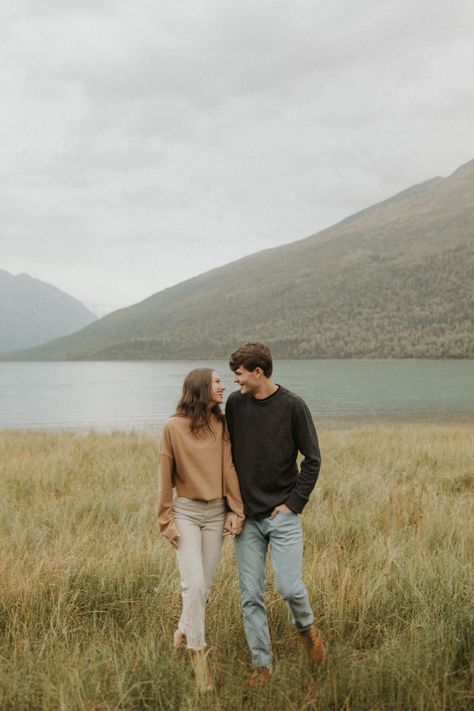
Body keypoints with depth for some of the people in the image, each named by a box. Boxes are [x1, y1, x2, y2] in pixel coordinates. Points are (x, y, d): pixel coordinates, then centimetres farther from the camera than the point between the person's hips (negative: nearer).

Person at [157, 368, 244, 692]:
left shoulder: (222, 425, 1)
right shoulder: (174, 427, -9)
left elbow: (229, 470, 2)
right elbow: (165, 476, -4)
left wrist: (236, 510, -2)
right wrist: (167, 519, -3)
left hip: (216, 511, 4)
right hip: (186, 510, -3)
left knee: (204, 586, 8)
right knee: (194, 584, -11)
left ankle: (184, 632, 33)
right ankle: (198, 655, 3)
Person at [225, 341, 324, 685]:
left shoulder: (293, 406, -8)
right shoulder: (234, 403, 2)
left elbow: (312, 459, -3)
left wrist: (293, 503, -9)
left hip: (282, 515, -3)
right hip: (246, 517, 3)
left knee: (289, 586, -9)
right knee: (251, 596, 4)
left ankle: (306, 626, 24)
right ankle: (262, 664, 17)